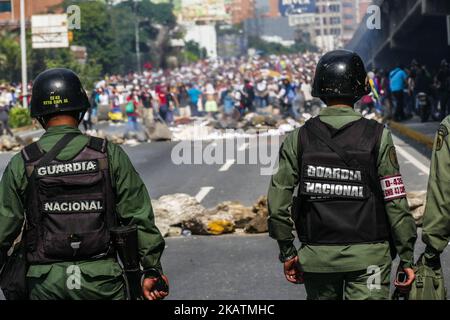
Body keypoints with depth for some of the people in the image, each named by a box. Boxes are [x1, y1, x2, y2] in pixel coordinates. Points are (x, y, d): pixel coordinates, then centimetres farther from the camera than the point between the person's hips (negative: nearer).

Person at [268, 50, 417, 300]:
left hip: (317, 256, 3)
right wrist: (407, 257, 0)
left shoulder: (299, 139, -1)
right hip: (368, 255, -2)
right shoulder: (377, 136, -7)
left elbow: (278, 200, -2)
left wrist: (288, 252, 9)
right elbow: (395, 203, -8)